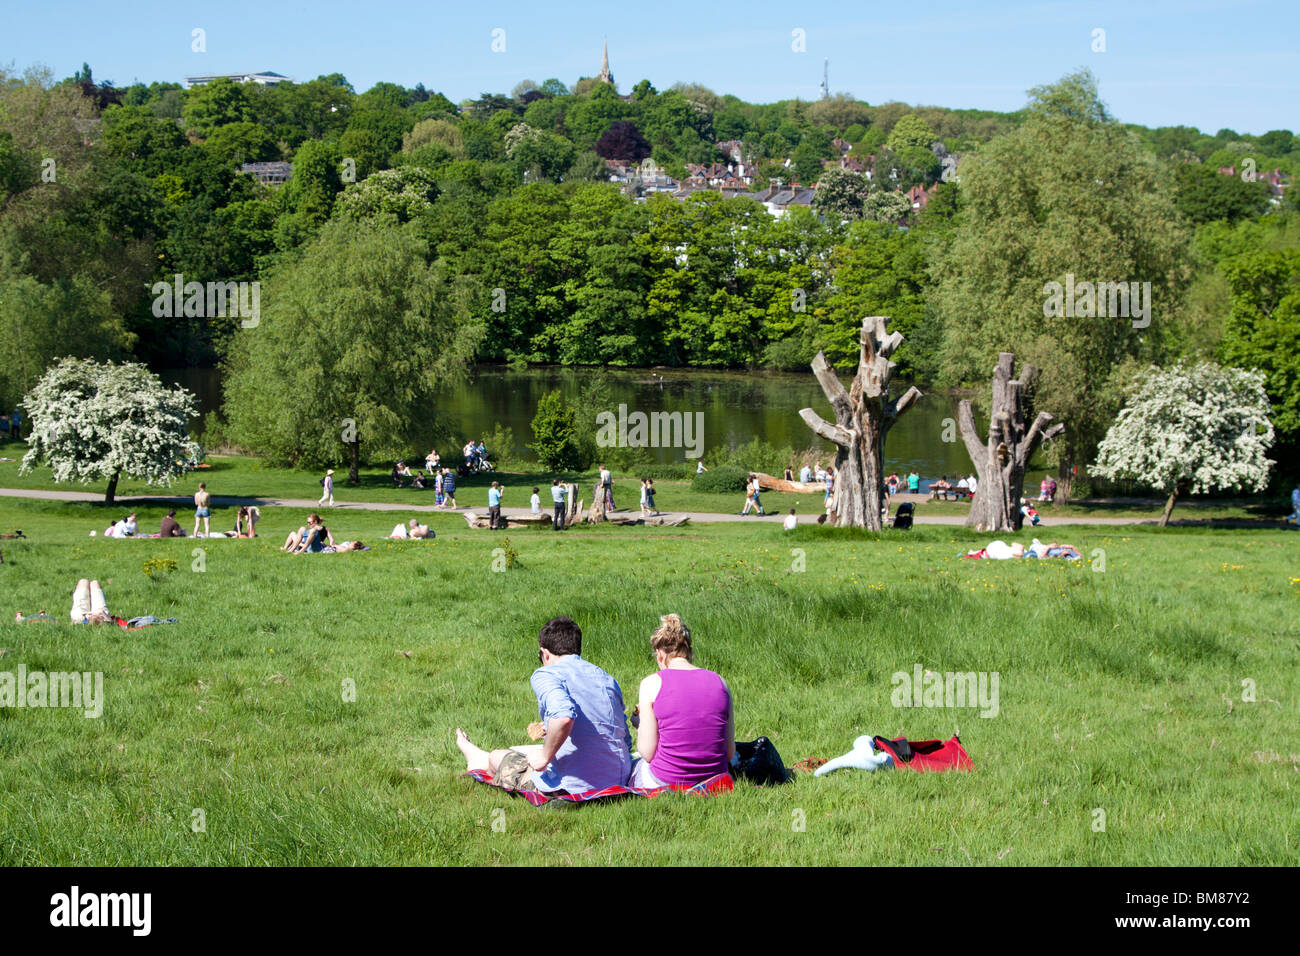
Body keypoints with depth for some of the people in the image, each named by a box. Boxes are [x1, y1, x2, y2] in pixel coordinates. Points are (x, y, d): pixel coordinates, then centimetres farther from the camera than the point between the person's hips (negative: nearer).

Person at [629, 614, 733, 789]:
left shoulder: (652, 683, -6)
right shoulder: (720, 683, 4)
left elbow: (647, 753, -6)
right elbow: (729, 754, 6)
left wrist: (641, 723, 14)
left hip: (664, 784, -4)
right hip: (712, 785, 4)